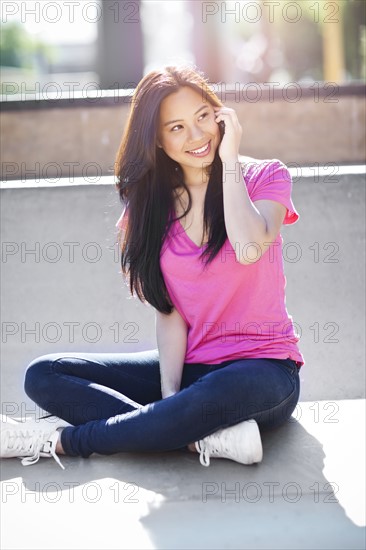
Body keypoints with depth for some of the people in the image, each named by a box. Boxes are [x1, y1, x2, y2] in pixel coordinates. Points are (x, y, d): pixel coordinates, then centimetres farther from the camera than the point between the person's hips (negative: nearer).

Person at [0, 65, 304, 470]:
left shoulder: (265, 176, -2)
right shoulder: (152, 203, 7)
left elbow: (249, 249, -25)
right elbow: (168, 308, -2)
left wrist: (230, 157, -15)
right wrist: (169, 395, -16)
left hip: (263, 369, -4)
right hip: (190, 367, 4)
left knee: (231, 389, -41)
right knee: (44, 375, -11)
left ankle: (62, 441, -22)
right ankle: (205, 437, -27)